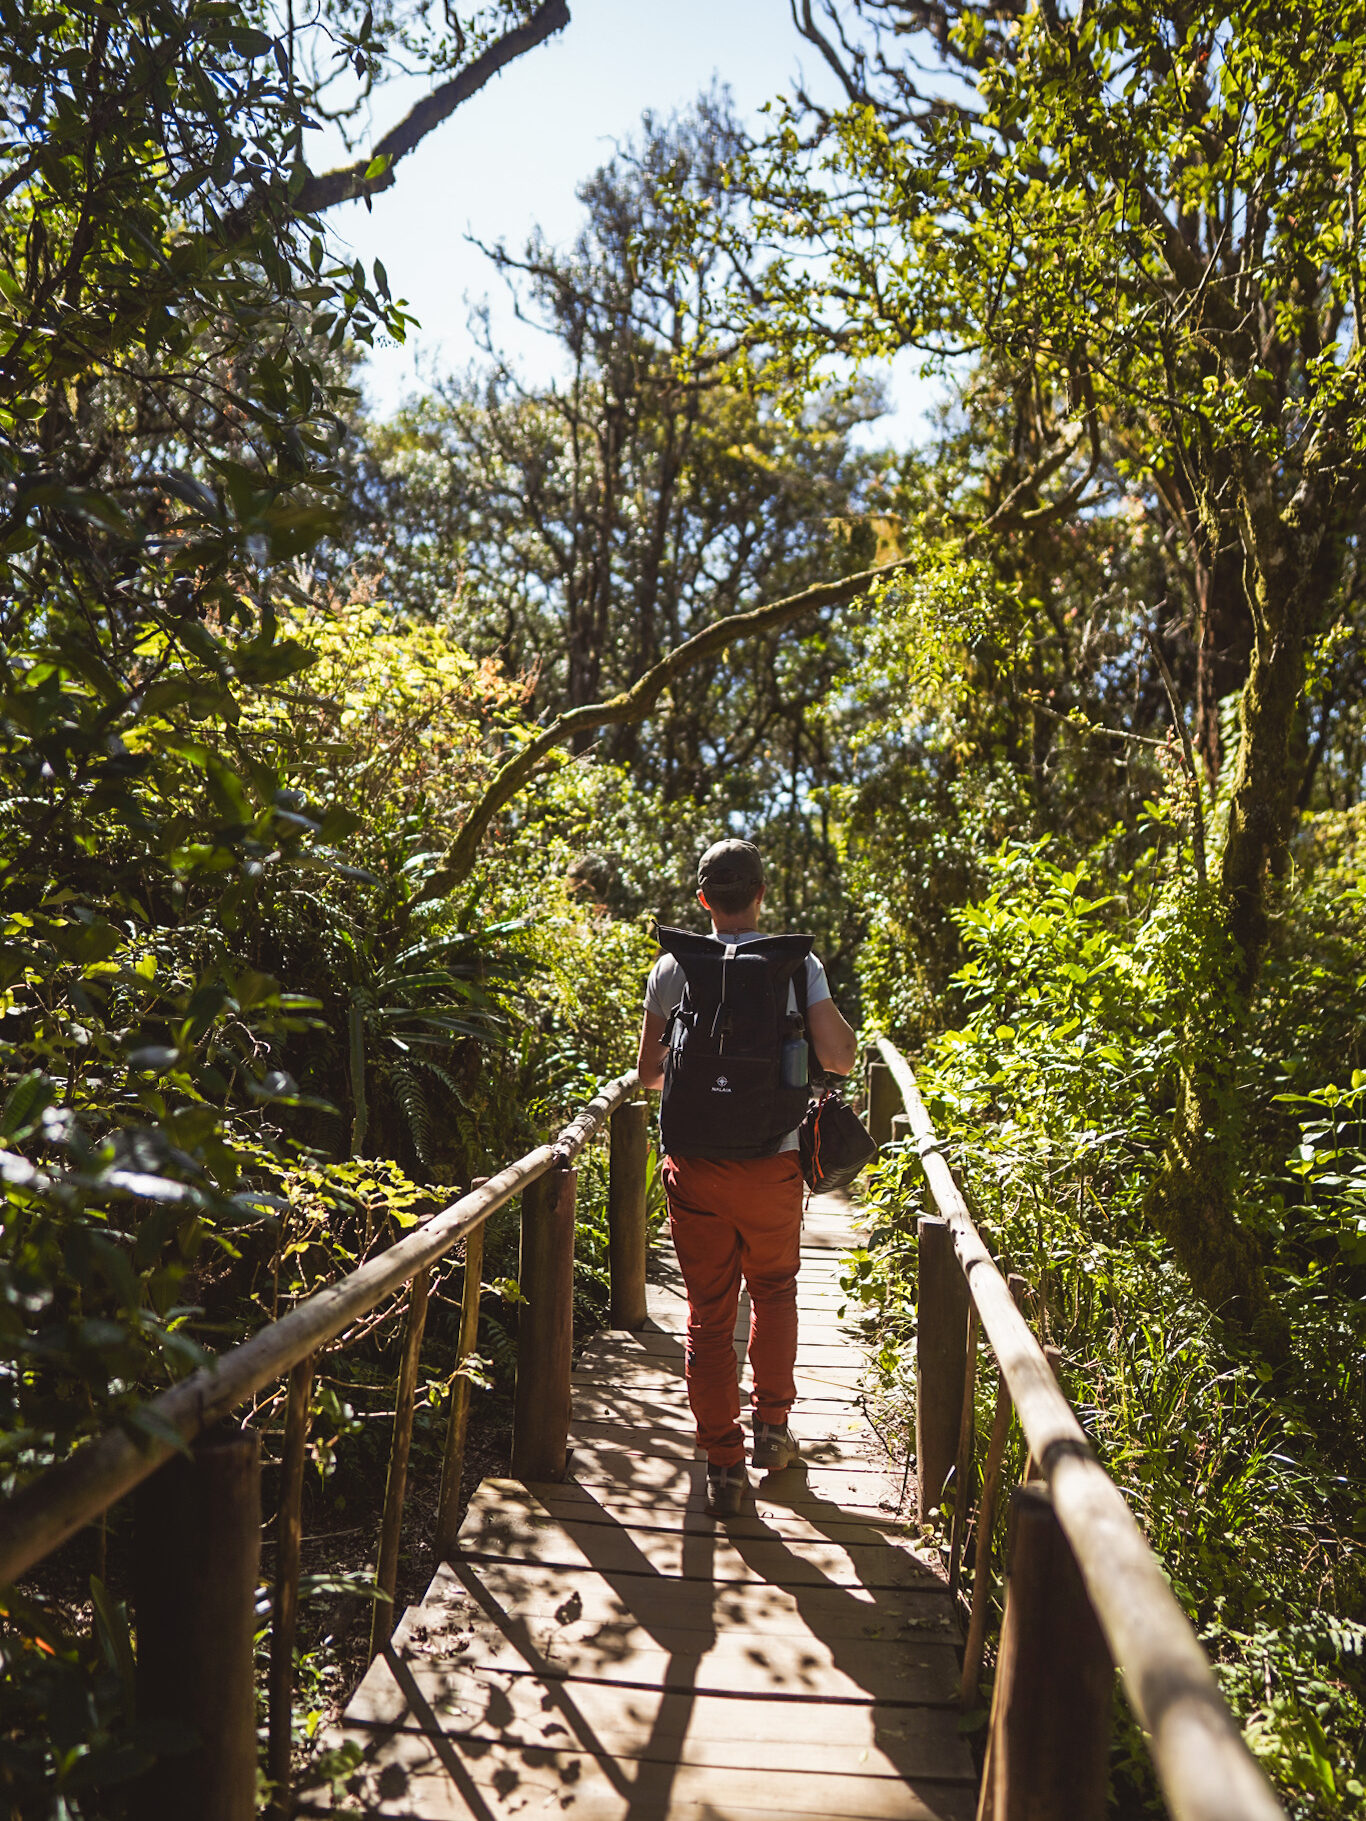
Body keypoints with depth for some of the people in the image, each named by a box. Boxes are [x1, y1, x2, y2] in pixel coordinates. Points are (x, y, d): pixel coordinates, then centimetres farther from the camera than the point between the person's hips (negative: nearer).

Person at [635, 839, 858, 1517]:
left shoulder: (672, 969, -2)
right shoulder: (799, 965, -6)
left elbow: (648, 1073, 3)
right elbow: (838, 1058, -10)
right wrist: (840, 1027, 11)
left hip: (695, 1167, 0)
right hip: (772, 1166, 0)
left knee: (709, 1312, 12)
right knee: (774, 1290, 25)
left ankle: (722, 1463, 18)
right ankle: (772, 1424, 30)